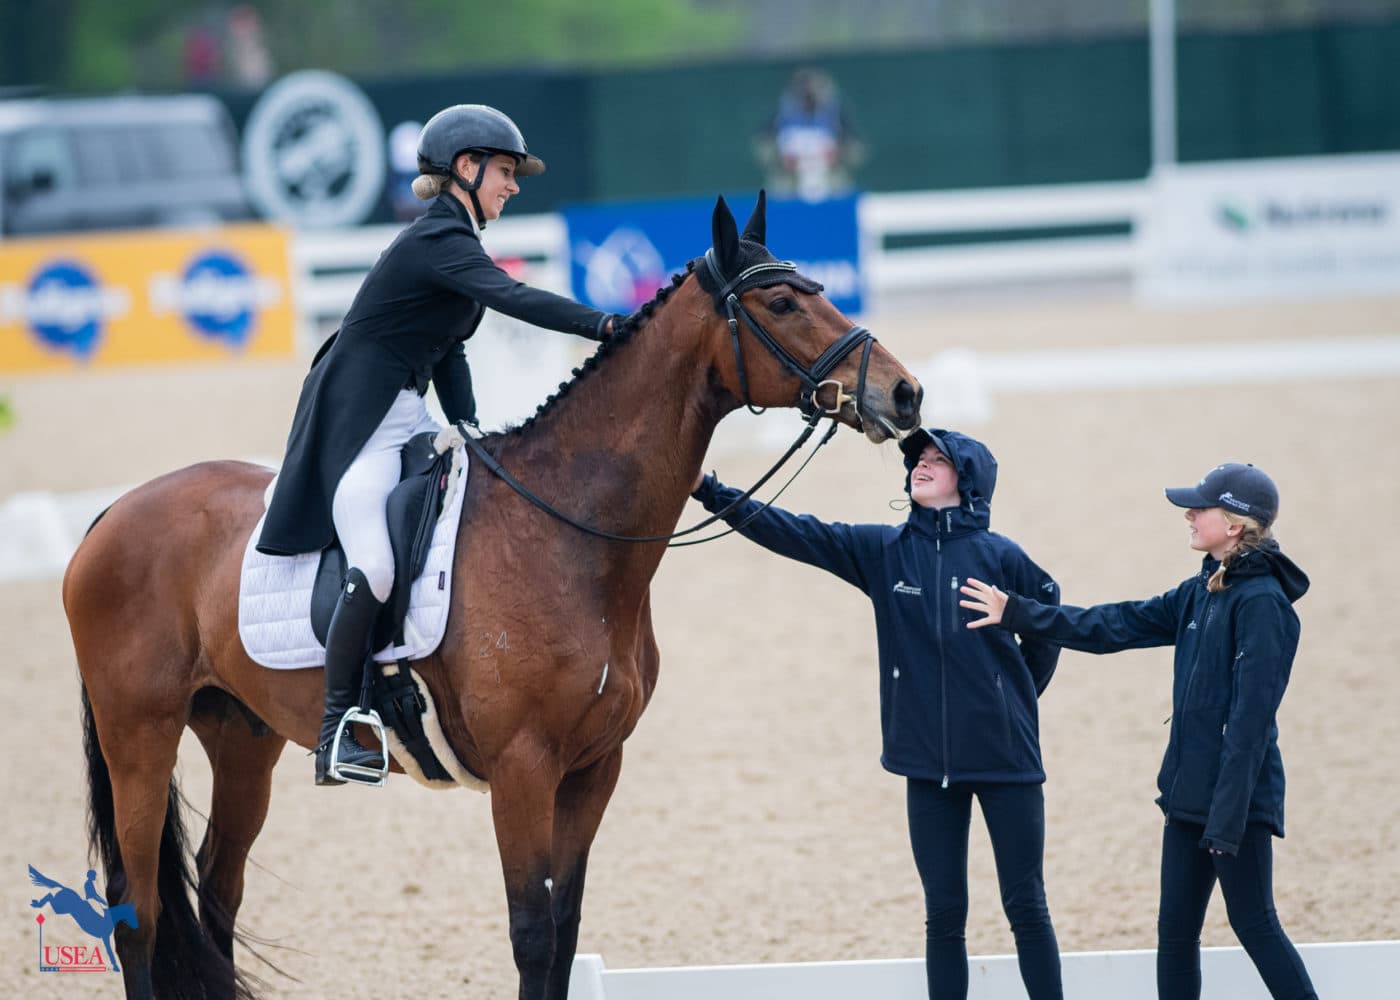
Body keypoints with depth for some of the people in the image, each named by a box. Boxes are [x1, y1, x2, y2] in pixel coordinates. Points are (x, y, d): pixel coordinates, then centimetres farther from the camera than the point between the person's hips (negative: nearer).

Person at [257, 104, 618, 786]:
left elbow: (449, 354, 16)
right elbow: (513, 299, -34)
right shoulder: (437, 240, -18)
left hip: (403, 418, 11)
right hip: (356, 422, -11)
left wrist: (469, 433, 5)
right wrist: (605, 326, -42)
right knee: (375, 568, -23)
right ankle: (337, 733, -16)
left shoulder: (452, 238, 14)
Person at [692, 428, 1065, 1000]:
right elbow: (792, 534, -5)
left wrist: (1020, 693, 9)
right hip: (928, 760, 3)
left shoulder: (998, 555, -5)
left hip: (1004, 757, -2)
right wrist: (712, 494, -14)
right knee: (944, 914, 7)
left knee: (1026, 908, 2)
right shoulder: (881, 550, 2)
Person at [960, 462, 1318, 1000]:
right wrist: (1017, 613, 16)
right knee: (1175, 930, 10)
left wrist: (1228, 814, -21)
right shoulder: (1201, 593, 11)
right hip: (1190, 793, 9)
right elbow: (1114, 627, 16)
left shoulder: (1262, 603, -16)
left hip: (1237, 795, -9)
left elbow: (1251, 718, -20)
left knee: (1255, 925, -2)